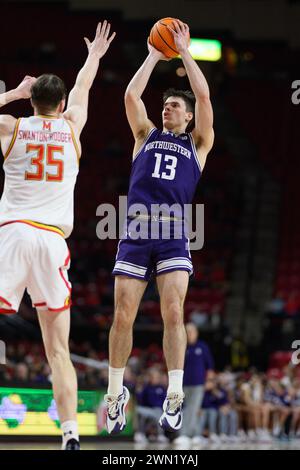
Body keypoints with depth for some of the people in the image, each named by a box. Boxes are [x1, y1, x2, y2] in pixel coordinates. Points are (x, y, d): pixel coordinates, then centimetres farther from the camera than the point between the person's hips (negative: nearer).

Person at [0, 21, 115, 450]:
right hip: (53, 240, 2)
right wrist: (94, 55, 54)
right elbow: (82, 89, 36)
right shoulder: (71, 126, 14)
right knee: (58, 351, 5)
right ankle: (71, 434, -5)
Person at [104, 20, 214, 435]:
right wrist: (154, 56, 15)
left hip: (174, 235, -2)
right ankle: (116, 393, 10)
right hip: (135, 233, 2)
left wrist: (184, 51, 10)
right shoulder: (146, 136, 21)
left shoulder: (198, 144, 16)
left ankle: (174, 396, -12)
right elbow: (131, 95, 9)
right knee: (123, 317, -2)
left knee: (173, 313, -13)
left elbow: (203, 96, 5)